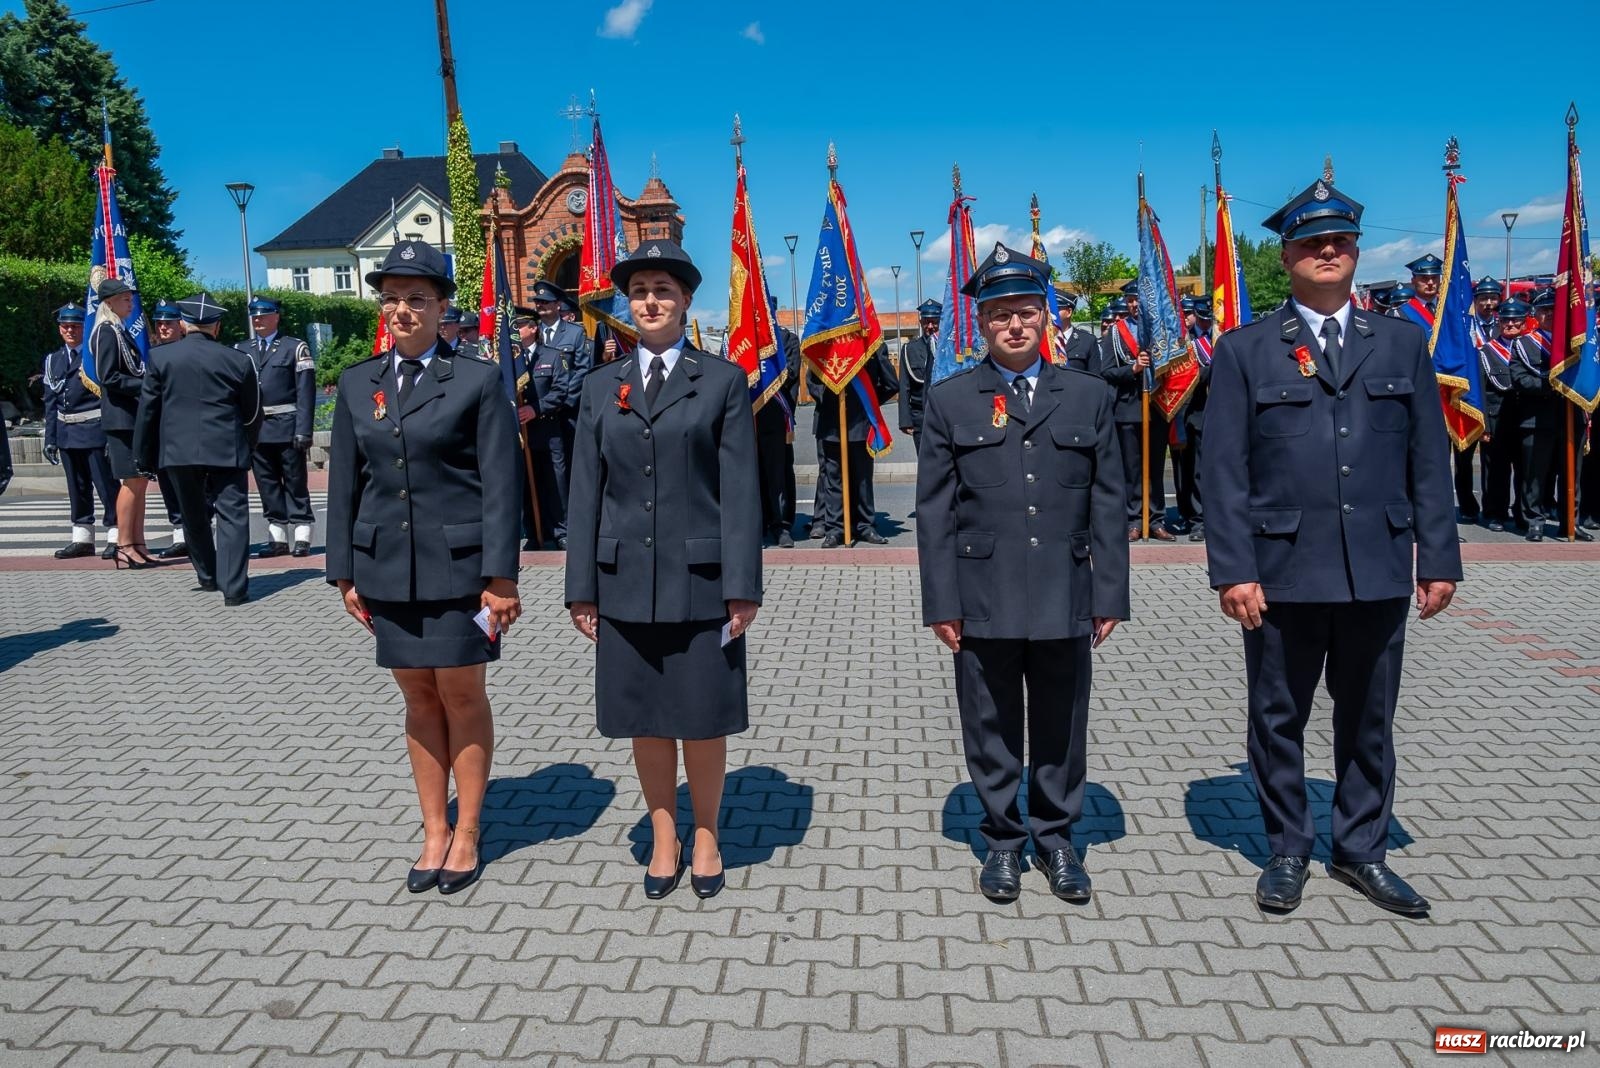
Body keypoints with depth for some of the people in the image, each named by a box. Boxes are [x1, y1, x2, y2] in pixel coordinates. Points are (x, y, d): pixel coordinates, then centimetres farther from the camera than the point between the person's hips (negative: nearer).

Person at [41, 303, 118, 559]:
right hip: (67, 433, 6)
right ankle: (82, 538, 19)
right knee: (77, 487, 12)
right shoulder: (52, 360, 15)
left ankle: (116, 536, 2)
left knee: (106, 483, -4)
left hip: (95, 430, -6)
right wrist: (50, 438, 9)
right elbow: (50, 403, 14)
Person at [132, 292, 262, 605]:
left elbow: (148, 409, 3)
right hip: (227, 450, -2)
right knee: (233, 516, -1)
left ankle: (208, 577, 31)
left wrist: (144, 456, 10)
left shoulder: (160, 356, 2)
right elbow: (253, 413, 6)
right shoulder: (237, 361, -1)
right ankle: (234, 588, -8)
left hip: (179, 450, 2)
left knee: (194, 517, 18)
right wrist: (244, 445, 22)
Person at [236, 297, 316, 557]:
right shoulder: (241, 350, 13)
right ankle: (278, 538, 14)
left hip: (287, 426, -4)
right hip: (256, 428, 4)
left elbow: (305, 392, -6)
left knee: (295, 482, 2)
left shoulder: (295, 347, 0)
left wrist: (303, 430, -13)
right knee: (267, 484, 7)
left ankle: (302, 538, 7)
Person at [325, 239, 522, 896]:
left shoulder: (477, 380, -4)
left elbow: (500, 484, -8)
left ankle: (467, 836, 20)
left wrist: (501, 575, -12)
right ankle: (434, 833, 24)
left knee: (462, 696, 5)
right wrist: (345, 572, 8)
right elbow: (343, 483, 11)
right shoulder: (357, 384, 9)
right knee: (419, 699, 12)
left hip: (458, 563, -4)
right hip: (387, 566, 4)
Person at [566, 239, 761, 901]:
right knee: (645, 721, 11)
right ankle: (664, 840, 28)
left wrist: (742, 587, -8)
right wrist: (581, 588, 3)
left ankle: (705, 838, 27)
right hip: (625, 579, 3)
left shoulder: (723, 382, 2)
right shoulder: (602, 388, 10)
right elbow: (586, 492, 8)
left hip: (701, 579, -2)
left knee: (703, 720, 7)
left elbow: (740, 490, -3)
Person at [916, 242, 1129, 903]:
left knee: (1061, 730, 12)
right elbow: (934, 511, 1)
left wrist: (1110, 596, 2)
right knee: (992, 731, 9)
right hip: (984, 600, -1)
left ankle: (1056, 838, 30)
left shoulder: (1089, 397, 8)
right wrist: (941, 601, -4)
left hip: (1067, 599, 1)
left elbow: (1107, 504, 6)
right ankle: (1003, 841, 26)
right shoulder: (949, 402, 3)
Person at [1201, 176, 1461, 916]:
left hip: (1378, 571, 3)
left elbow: (1428, 462, 9)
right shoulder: (1244, 351, 1)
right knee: (1278, 720, 9)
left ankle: (1361, 850, 30)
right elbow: (1223, 470, -4)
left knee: (1368, 722, 13)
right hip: (1283, 571, -2)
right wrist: (1233, 570, -10)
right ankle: (1287, 851, 26)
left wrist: (1439, 558, 4)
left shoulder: (1403, 345, 10)